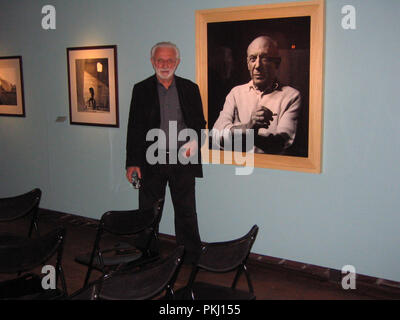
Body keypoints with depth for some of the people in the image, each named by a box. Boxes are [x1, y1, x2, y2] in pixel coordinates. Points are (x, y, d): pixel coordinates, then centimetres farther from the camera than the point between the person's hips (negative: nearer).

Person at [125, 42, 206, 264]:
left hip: (182, 161, 1)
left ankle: (192, 258, 21)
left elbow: (200, 123, 9)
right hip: (151, 162, 0)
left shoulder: (190, 88, 7)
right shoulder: (141, 90, 4)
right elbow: (134, 128, 2)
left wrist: (195, 142, -13)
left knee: (186, 212, 8)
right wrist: (133, 162, -3)